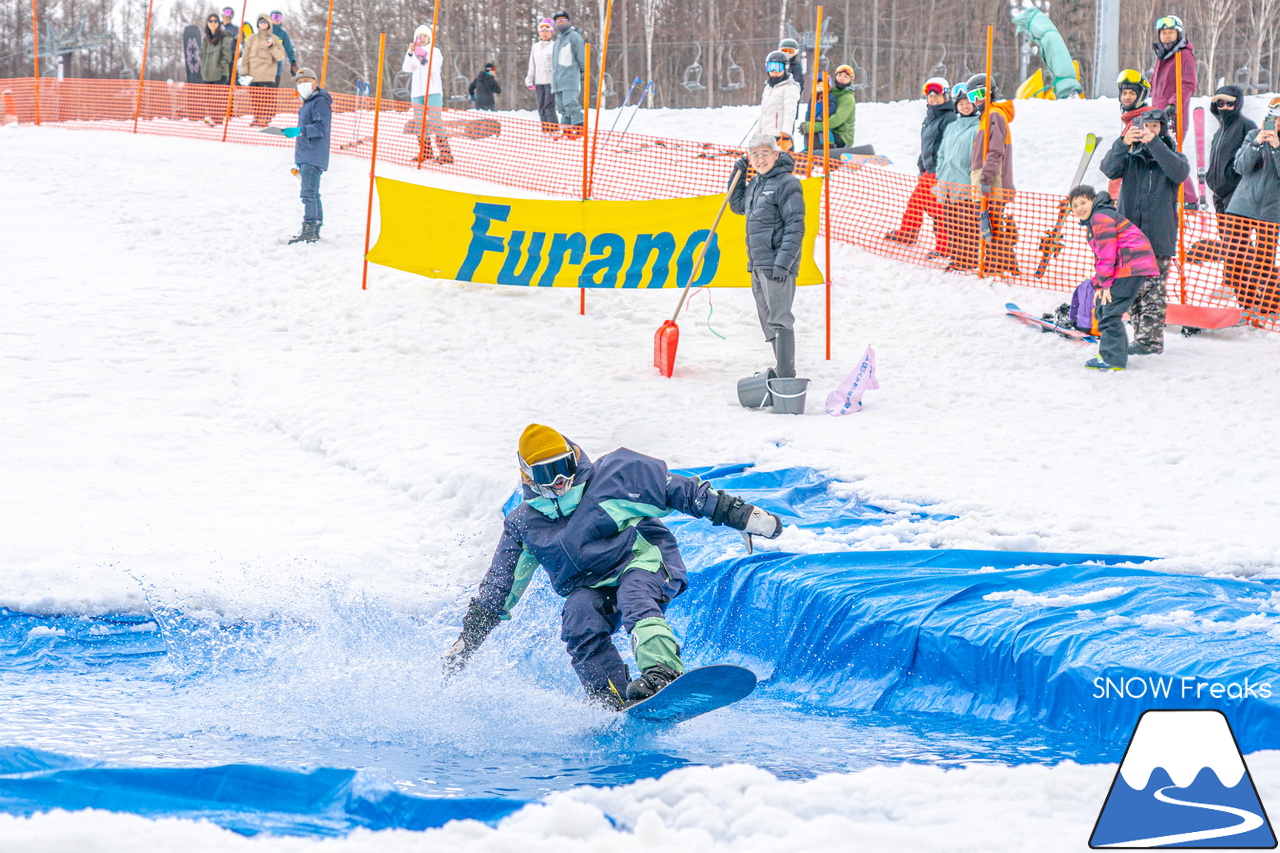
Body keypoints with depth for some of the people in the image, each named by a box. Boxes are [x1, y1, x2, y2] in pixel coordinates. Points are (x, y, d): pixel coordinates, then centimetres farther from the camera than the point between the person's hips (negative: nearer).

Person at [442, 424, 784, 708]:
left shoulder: (614, 476, -1)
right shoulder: (525, 525, 8)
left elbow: (680, 491, 3)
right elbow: (496, 590, 15)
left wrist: (737, 513, -1)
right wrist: (463, 645, 12)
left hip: (643, 560, -3)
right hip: (590, 587, 3)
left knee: (635, 599, -36)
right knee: (579, 619, -29)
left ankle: (662, 673, -60)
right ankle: (613, 702, -32)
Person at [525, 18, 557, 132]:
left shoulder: (554, 46, 1)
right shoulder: (535, 47, 17)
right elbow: (532, 66, 19)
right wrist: (529, 80, 12)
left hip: (551, 80, -5)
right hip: (538, 82, 5)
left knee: (549, 106, -12)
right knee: (541, 107, 4)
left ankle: (552, 130, -10)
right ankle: (545, 130, 7)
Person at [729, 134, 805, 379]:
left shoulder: (786, 183, -12)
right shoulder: (755, 183, 14)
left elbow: (795, 227, -17)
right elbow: (738, 206, 31)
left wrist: (783, 262, -23)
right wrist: (737, 175, 17)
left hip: (777, 265, -9)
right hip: (757, 264, 9)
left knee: (779, 320, -11)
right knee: (768, 320, 15)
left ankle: (786, 375, -11)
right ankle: (781, 370, 24)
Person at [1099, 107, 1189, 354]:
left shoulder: (1173, 158, 8)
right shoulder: (1131, 158, 13)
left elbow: (1179, 173, -15)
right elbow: (1110, 169, -6)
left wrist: (1154, 143, -23)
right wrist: (1123, 144, -24)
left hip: (1159, 237, -3)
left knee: (1152, 290, -9)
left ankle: (1151, 340, -8)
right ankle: (1140, 335, 12)